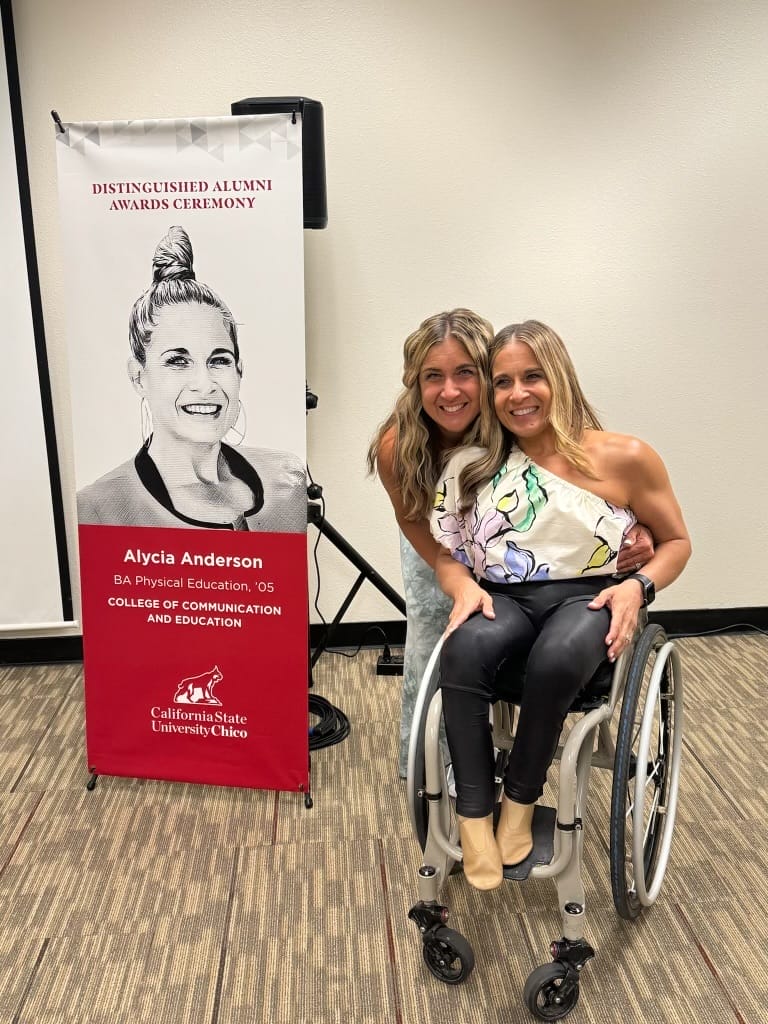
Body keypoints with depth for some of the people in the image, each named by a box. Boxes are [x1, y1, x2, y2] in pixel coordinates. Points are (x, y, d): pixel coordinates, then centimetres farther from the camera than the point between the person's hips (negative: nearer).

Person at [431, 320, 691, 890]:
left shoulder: (624, 458, -1)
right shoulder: (475, 467, 7)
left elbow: (676, 542, 9)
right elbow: (445, 554, 13)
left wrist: (638, 586, -11)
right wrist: (464, 585, -10)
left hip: (586, 598, -1)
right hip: (504, 600, 2)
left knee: (556, 659, -36)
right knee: (464, 650, -33)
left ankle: (521, 803, -10)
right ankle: (474, 817, -18)